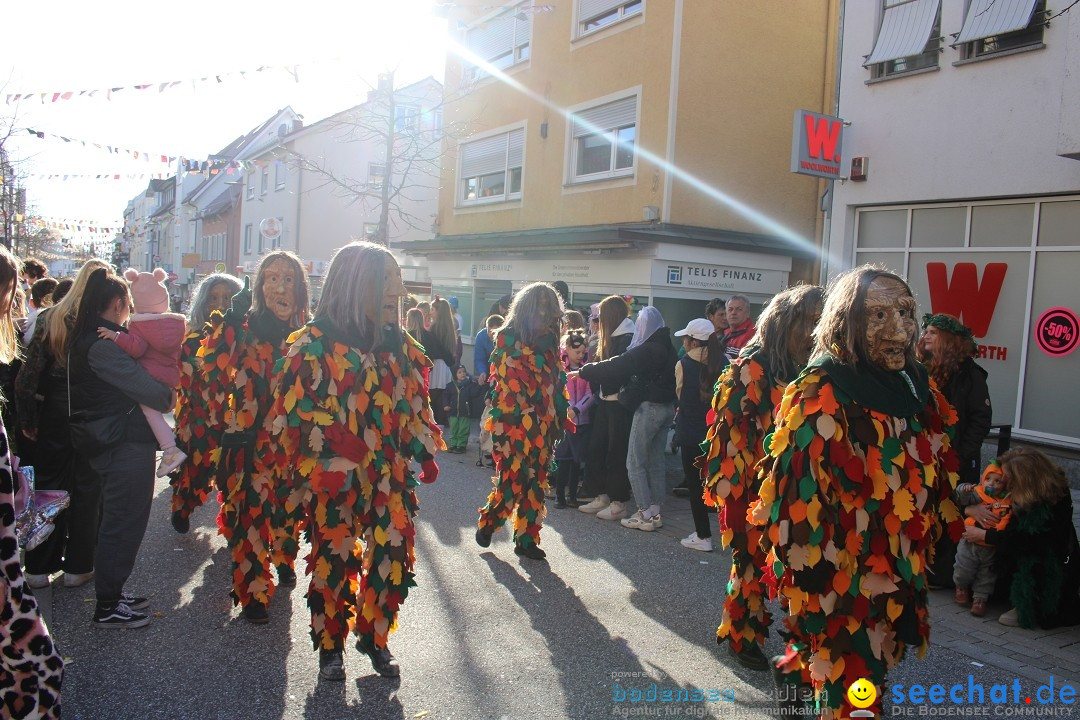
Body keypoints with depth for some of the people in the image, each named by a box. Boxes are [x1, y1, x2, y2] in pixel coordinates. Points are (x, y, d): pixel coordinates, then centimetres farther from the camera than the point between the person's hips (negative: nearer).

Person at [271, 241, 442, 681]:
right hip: (335, 480, -4)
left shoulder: (397, 344, 9)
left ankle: (373, 636, 32)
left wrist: (425, 451, 10)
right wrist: (334, 450, -15)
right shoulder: (315, 344, -7)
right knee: (334, 561, 8)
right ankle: (330, 647, 30)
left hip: (390, 476, 5)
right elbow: (293, 409, -10)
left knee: (393, 558, 7)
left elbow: (415, 402, 15)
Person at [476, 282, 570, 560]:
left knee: (535, 482, 8)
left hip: (542, 423, 6)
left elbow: (556, 381, 14)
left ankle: (526, 538, 19)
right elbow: (506, 378, -10)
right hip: (513, 420, -5)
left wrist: (560, 418, 8)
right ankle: (487, 524, 21)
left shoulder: (549, 340, 12)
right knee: (512, 480, -4)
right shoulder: (508, 336, -5)